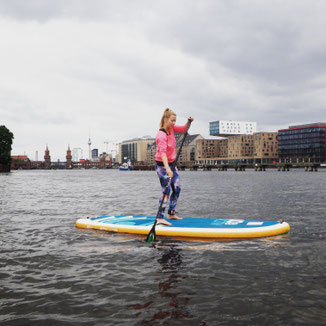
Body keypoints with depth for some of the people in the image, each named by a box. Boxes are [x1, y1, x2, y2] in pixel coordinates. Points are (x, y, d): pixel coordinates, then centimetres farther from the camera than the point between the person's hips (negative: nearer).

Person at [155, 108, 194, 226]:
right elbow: (162, 152, -37)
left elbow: (183, 129, 17)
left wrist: (188, 122, -5)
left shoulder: (171, 128, 1)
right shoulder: (161, 135, -25)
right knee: (166, 190, -14)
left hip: (171, 164, 9)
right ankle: (160, 218, -11)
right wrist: (167, 169, -49)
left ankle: (171, 213, 23)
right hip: (162, 165, -9)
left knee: (177, 189, 11)